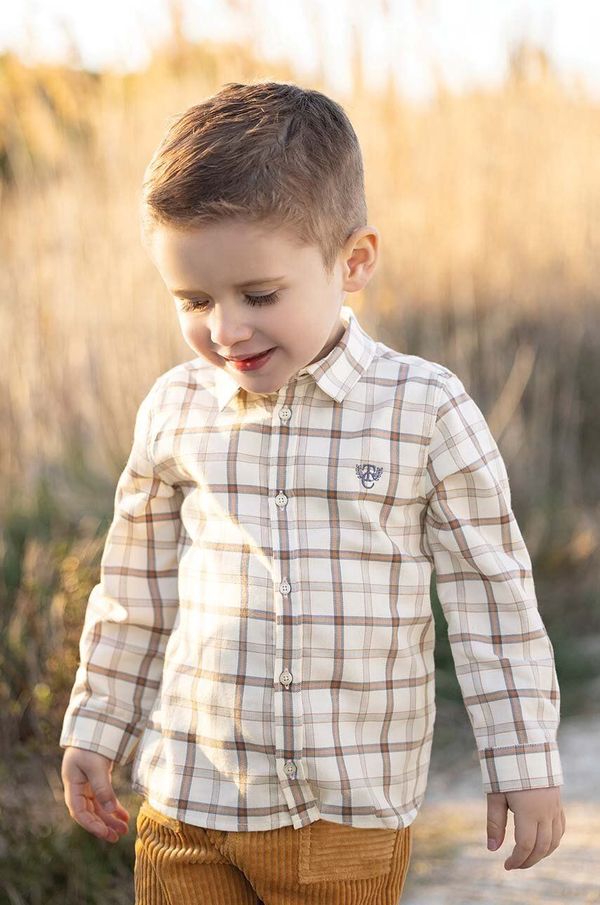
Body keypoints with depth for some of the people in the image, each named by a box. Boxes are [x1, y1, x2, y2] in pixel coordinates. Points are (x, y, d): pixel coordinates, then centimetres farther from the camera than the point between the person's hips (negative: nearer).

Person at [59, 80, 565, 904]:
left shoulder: (425, 412, -8)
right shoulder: (175, 410, 0)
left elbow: (493, 602, -2)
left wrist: (524, 765, -1)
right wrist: (94, 732, 15)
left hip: (354, 814, -2)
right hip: (188, 801, 2)